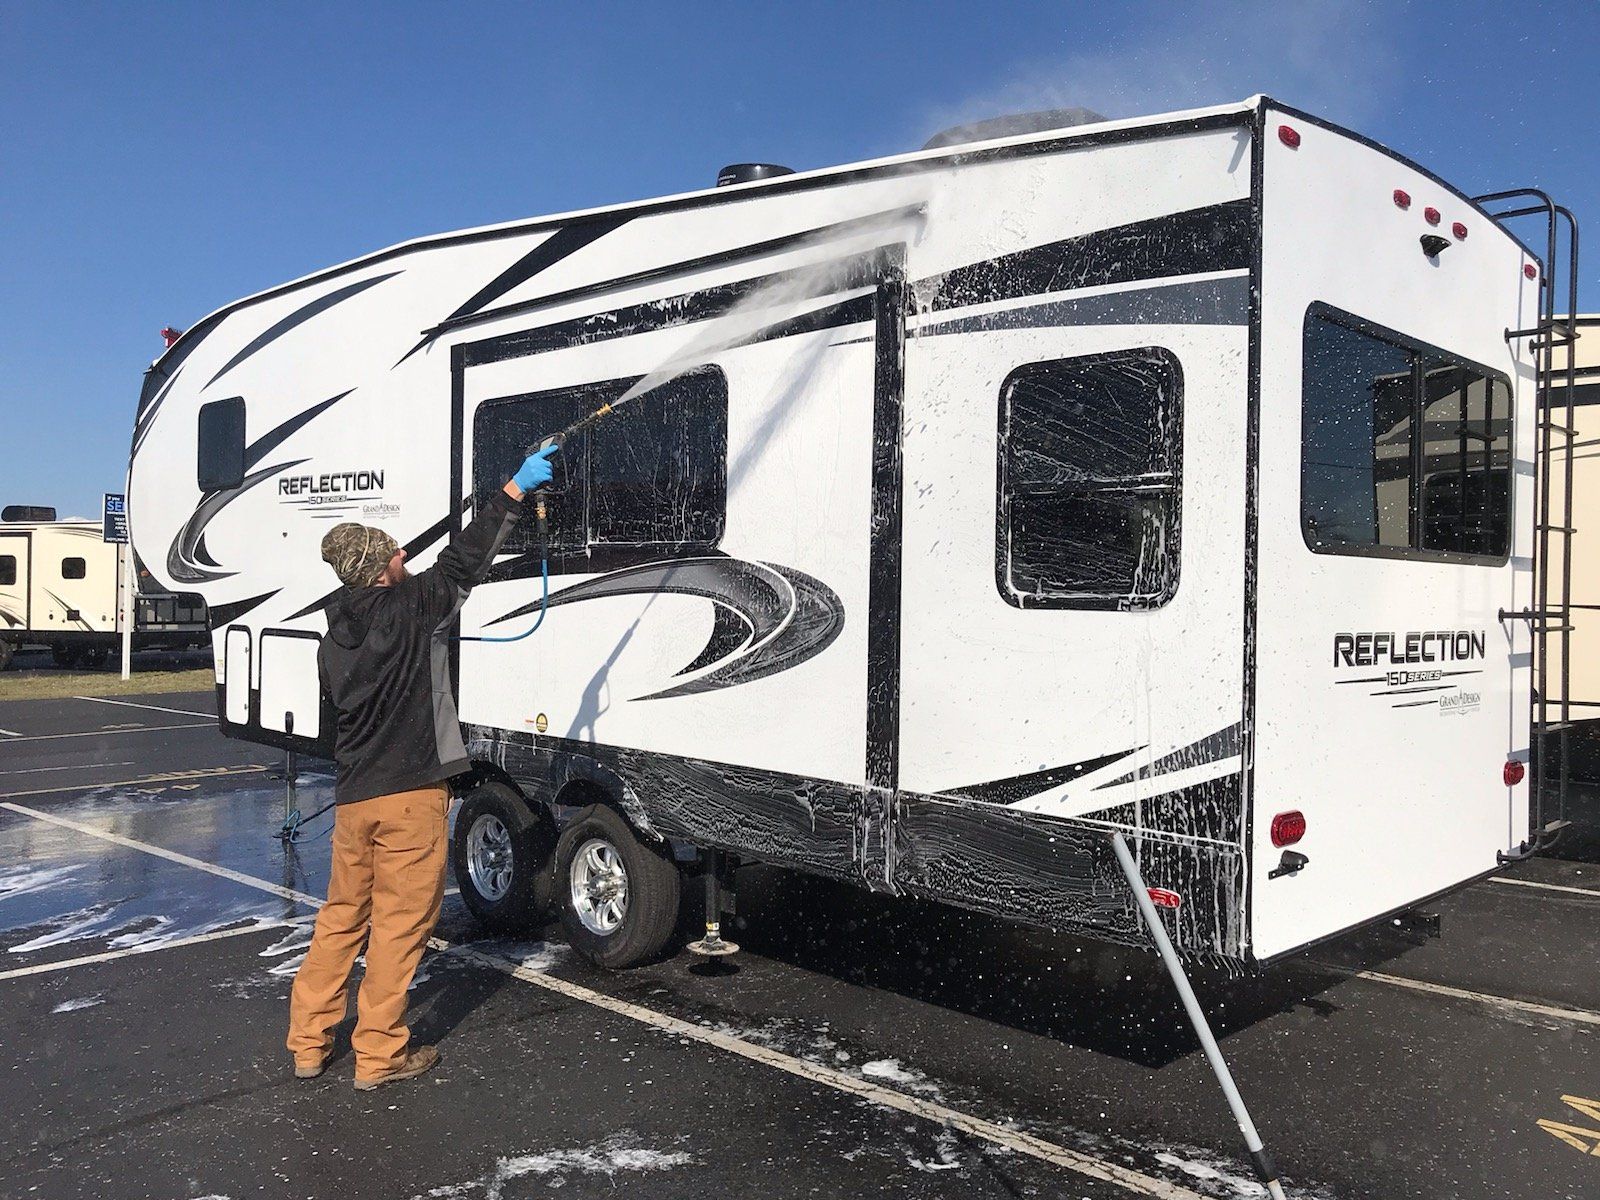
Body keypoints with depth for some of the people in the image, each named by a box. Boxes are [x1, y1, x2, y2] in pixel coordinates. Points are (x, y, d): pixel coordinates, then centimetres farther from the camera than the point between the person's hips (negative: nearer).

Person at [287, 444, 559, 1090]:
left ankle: (308, 1043, 27)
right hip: (409, 795, -7)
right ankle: (379, 1055, 12)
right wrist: (516, 489, -7)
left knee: (342, 916, 19)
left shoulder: (334, 637, 10)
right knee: (400, 924, 3)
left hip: (352, 796, 7)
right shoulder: (411, 606, -10)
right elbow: (465, 558, -10)